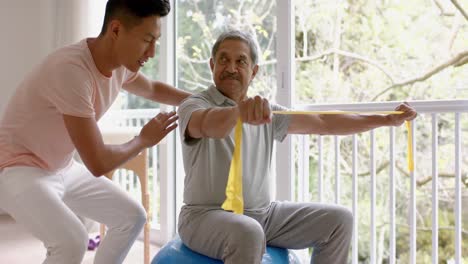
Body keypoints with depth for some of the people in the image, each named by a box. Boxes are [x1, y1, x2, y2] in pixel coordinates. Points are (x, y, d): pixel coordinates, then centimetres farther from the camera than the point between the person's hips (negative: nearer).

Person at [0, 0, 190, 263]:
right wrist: (144, 140, -14)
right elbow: (98, 163, -30)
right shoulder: (71, 70, -33)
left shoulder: (120, 63, -6)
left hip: (63, 169, 9)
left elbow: (153, 89, 20)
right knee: (72, 240, -31)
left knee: (132, 216, 9)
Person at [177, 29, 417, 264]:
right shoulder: (194, 105, -8)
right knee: (248, 234, -38)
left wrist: (387, 120, 7)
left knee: (338, 219, -3)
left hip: (262, 214, 6)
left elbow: (323, 123, 10)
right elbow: (209, 126, -34)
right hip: (207, 215, -6)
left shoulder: (266, 111, 11)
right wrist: (239, 111, -56)